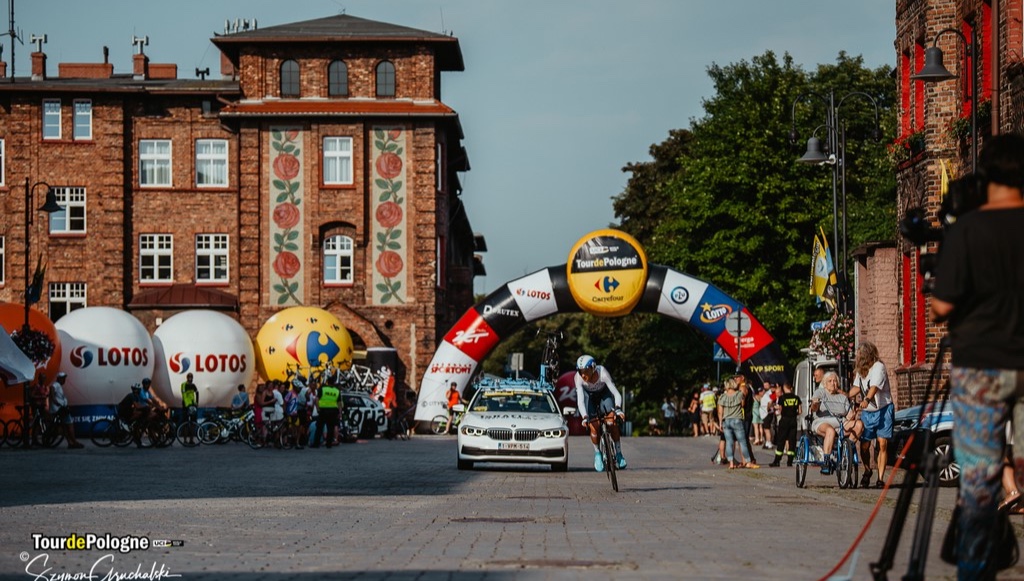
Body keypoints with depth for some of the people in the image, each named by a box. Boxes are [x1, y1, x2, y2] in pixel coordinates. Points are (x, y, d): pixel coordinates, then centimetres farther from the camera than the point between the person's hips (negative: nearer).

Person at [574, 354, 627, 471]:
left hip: (603, 393, 0)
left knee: (612, 422, -17)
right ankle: (597, 453, 9)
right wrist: (585, 417, -53)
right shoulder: (578, 378, -33)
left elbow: (617, 394, -38)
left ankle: (618, 453, -2)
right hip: (588, 394, 0)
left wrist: (618, 409, -55)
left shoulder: (602, 373, -36)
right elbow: (580, 400, -38)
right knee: (593, 426, -14)